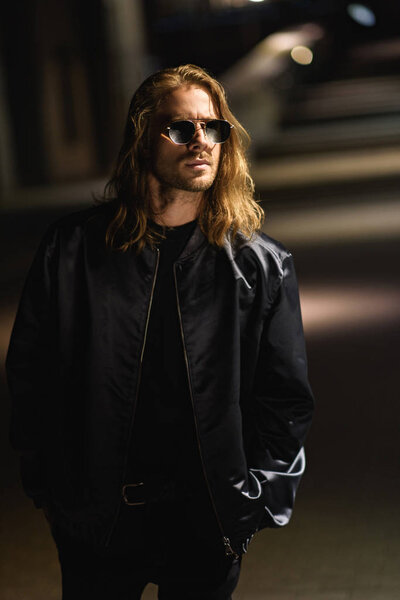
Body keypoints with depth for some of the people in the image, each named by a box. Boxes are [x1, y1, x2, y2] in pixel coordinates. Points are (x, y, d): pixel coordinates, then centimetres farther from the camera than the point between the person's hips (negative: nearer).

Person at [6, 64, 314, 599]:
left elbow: (286, 397, 2)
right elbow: (31, 371, 2)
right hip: (95, 516, 0)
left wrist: (257, 499, -3)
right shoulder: (72, 249, -3)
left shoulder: (262, 266, -2)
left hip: (208, 527, 0)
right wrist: (44, 483, 1)